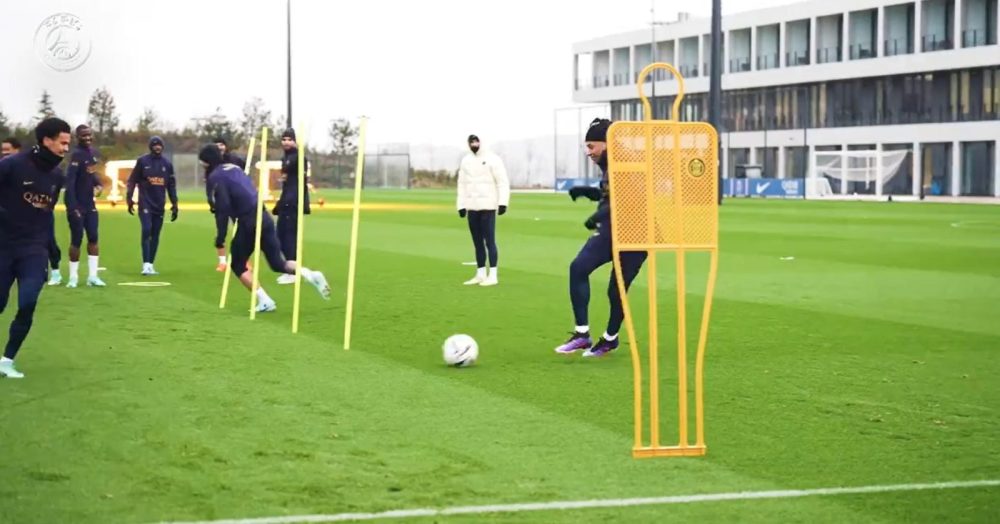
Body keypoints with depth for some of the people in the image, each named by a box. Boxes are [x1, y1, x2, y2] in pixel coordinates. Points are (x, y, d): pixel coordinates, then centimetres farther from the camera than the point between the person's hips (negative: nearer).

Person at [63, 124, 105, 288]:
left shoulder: (93, 152, 7)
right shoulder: (77, 155, -19)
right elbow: (70, 182, -24)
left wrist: (98, 184, 3)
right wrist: (72, 207, -28)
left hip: (89, 204, 8)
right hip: (77, 205, -8)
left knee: (93, 238, 5)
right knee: (77, 240, -2)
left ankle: (92, 276, 8)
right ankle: (73, 276, 9)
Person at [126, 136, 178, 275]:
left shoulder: (167, 164, 9)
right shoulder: (142, 161, -1)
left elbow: (171, 186, 14)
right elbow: (132, 180, 1)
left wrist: (174, 204, 11)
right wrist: (129, 198, -7)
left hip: (159, 205, 4)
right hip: (145, 203, -4)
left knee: (155, 235, 6)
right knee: (146, 230, -16)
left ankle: (151, 265, 13)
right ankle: (146, 264, -17)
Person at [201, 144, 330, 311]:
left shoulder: (215, 176, -4)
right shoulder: (235, 168, 21)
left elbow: (223, 207, -13)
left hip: (248, 222, -7)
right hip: (263, 217, 7)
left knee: (238, 265, 12)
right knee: (277, 263, 14)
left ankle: (264, 301, 0)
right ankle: (310, 275, -9)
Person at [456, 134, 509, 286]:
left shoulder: (492, 159, -4)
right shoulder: (465, 161, 13)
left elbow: (502, 182, -7)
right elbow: (462, 184, 16)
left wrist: (503, 203, -16)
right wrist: (461, 205, 10)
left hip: (487, 207, -6)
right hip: (472, 207, 6)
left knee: (489, 241, -7)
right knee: (477, 242, 8)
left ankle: (493, 276, -5)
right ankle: (480, 275, 14)